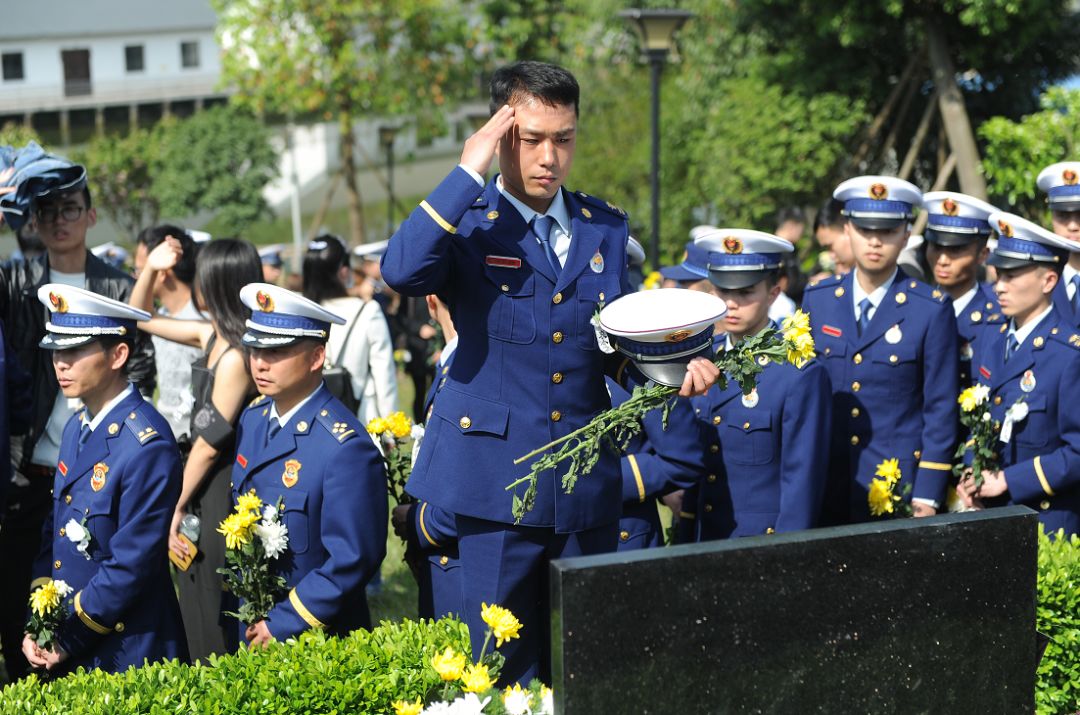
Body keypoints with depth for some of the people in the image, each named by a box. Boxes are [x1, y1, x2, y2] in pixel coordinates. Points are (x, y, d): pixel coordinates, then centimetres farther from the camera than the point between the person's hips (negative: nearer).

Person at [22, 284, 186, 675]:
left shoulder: (147, 445, -20)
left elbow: (132, 564, -20)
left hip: (125, 653, -8)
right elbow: (54, 530, 12)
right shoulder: (76, 427, 6)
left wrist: (69, 642, -13)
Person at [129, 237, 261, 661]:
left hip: (221, 497, -9)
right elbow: (141, 319, 18)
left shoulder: (236, 357, -23)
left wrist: (178, 507, -9)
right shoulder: (211, 335, 4)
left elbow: (210, 443, -18)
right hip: (204, 487, 9)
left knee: (216, 631, 3)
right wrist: (150, 269, 2)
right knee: (199, 617, 17)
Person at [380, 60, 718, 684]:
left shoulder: (606, 228, 10)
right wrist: (470, 172, -21)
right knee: (506, 665, 2)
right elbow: (401, 271, -26)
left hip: (588, 485, 4)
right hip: (497, 479, -4)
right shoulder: (465, 223, -4)